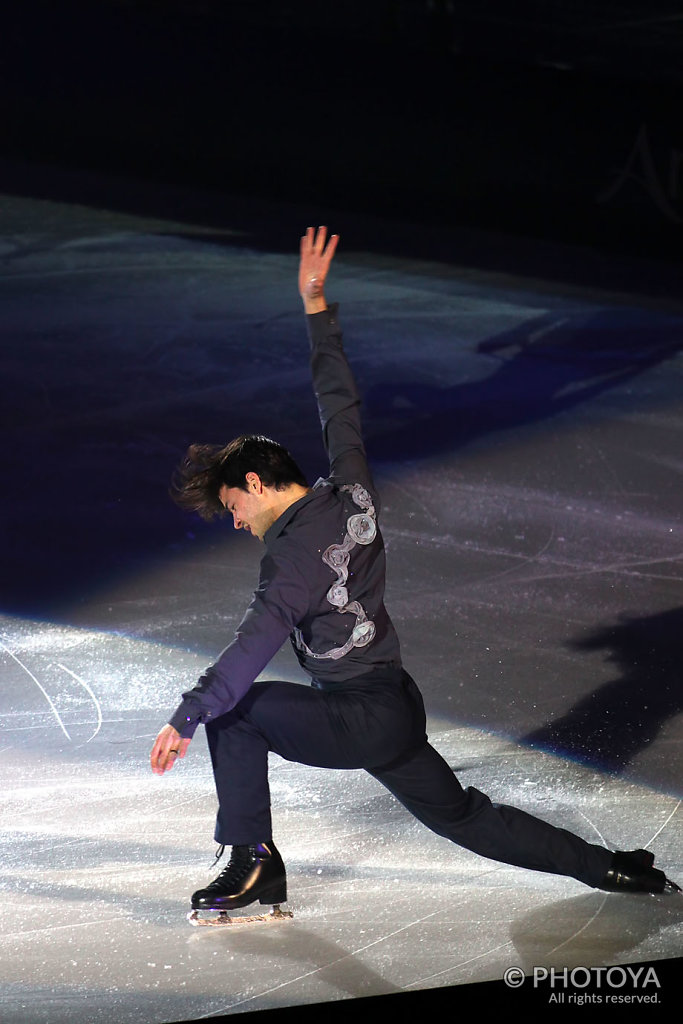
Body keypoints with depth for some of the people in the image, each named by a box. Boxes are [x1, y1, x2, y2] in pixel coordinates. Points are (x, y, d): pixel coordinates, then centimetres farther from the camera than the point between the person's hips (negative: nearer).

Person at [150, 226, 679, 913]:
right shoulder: (351, 490, 3)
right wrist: (315, 303, 20)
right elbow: (340, 402, 16)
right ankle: (611, 870, 25)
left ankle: (254, 865, 0)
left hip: (358, 719, -9)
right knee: (462, 815, 22)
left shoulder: (297, 549, -19)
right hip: (402, 708, 9)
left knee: (234, 710, -5)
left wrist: (187, 718, -29)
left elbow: (255, 645, -28)